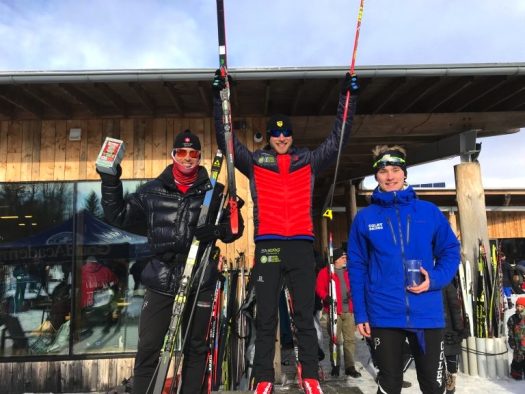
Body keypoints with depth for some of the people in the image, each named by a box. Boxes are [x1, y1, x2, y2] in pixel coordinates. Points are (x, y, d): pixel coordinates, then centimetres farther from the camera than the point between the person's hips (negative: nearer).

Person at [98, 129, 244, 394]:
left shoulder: (214, 191, 2)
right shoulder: (152, 191, 5)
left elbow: (236, 226, 7)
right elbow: (118, 216, 9)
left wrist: (216, 230, -13)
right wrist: (110, 182, -1)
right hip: (161, 280, 0)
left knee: (195, 347, 14)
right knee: (148, 349, 4)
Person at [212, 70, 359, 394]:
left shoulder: (310, 161, 14)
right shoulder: (255, 162, 11)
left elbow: (338, 139, 13)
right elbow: (226, 139, 7)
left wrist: (348, 97, 9)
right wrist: (220, 96, 1)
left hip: (301, 246, 1)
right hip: (267, 246, -1)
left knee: (305, 315, 7)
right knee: (266, 316, 5)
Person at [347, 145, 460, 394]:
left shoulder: (429, 212, 2)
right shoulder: (364, 218, 1)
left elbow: (451, 251, 7)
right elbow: (356, 267, 2)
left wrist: (435, 279, -12)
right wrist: (360, 313, -2)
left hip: (427, 312, 1)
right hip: (384, 315, 0)